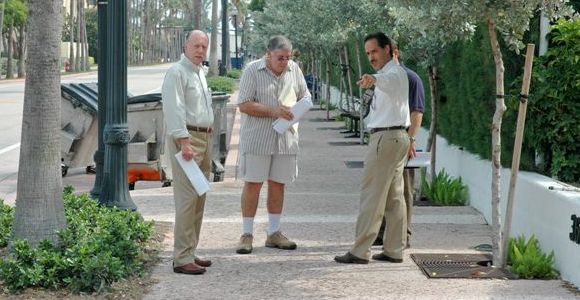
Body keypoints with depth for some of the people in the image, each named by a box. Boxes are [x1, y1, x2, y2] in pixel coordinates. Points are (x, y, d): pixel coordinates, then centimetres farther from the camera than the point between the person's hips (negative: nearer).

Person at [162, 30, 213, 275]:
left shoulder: (200, 72, 19)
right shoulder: (177, 72, -10)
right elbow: (174, 109, -18)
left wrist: (205, 140, 20)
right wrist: (185, 143, -24)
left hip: (203, 137, 10)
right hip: (185, 137, -10)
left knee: (199, 198, 11)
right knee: (187, 198, -13)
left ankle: (190, 252, 18)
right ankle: (182, 259, -12)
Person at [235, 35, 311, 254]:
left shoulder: (294, 70, 8)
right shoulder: (252, 71, -6)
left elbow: (305, 97, 16)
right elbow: (244, 105, -11)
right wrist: (273, 111, -19)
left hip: (286, 138, 4)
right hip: (256, 138, -4)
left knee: (278, 184, 9)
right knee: (252, 184, -3)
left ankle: (273, 233, 18)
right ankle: (247, 234, 5)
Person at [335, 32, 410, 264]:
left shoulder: (394, 72, -14)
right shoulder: (392, 73, 21)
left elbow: (389, 79, -38)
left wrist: (373, 78, -58)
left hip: (386, 137, -11)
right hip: (398, 136, 11)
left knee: (371, 196, -10)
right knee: (394, 197, 10)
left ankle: (360, 251, -10)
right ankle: (394, 250, 13)